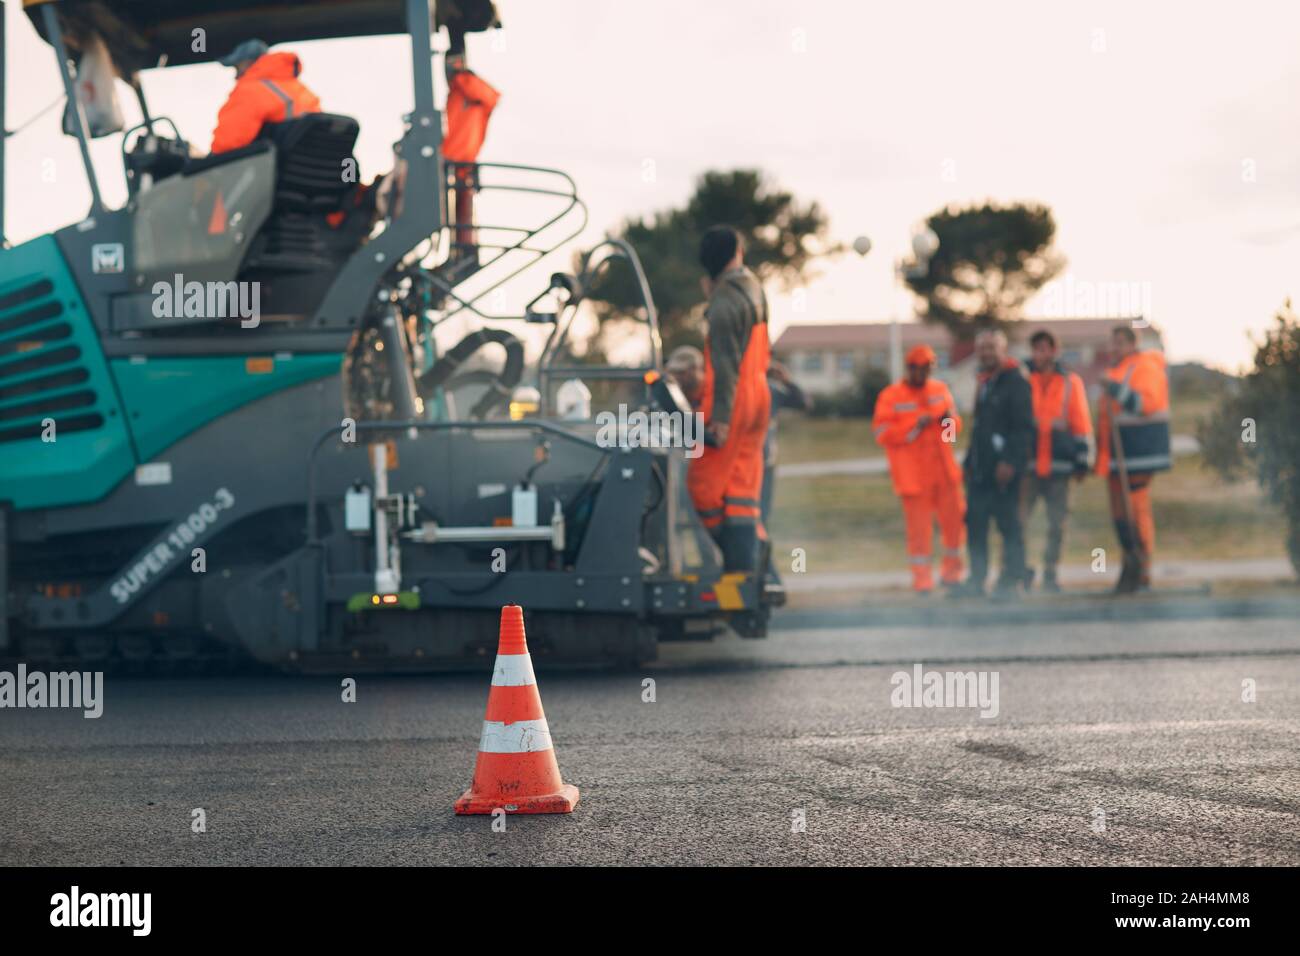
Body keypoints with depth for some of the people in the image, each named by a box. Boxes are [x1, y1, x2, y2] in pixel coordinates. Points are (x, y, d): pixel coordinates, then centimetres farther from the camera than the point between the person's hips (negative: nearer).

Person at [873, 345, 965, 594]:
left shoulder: (940, 390, 12)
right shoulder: (890, 396, -3)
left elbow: (956, 428, 17)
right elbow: (883, 434, -9)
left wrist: (950, 420, -6)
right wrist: (915, 427, -17)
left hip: (944, 470, 4)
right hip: (913, 474, -4)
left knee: (954, 519, 5)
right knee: (919, 526, -4)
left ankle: (951, 571, 22)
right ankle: (922, 577, 5)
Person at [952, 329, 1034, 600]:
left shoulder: (1015, 381, -7)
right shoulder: (984, 383, 20)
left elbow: (1024, 426, -15)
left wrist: (1010, 462, -22)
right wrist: (968, 461, 22)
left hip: (1004, 468, -8)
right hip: (980, 470, 9)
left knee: (1008, 524, -5)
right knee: (975, 522, 8)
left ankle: (1011, 581, -3)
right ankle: (977, 578, 14)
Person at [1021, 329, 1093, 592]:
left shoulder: (1070, 382, 6)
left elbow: (1081, 422, 8)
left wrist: (1081, 459, 4)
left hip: (1059, 463, 1)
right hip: (1026, 461, -1)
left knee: (1057, 523, 5)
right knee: (1018, 518, -8)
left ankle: (1050, 573, 14)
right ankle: (1019, 569, 5)